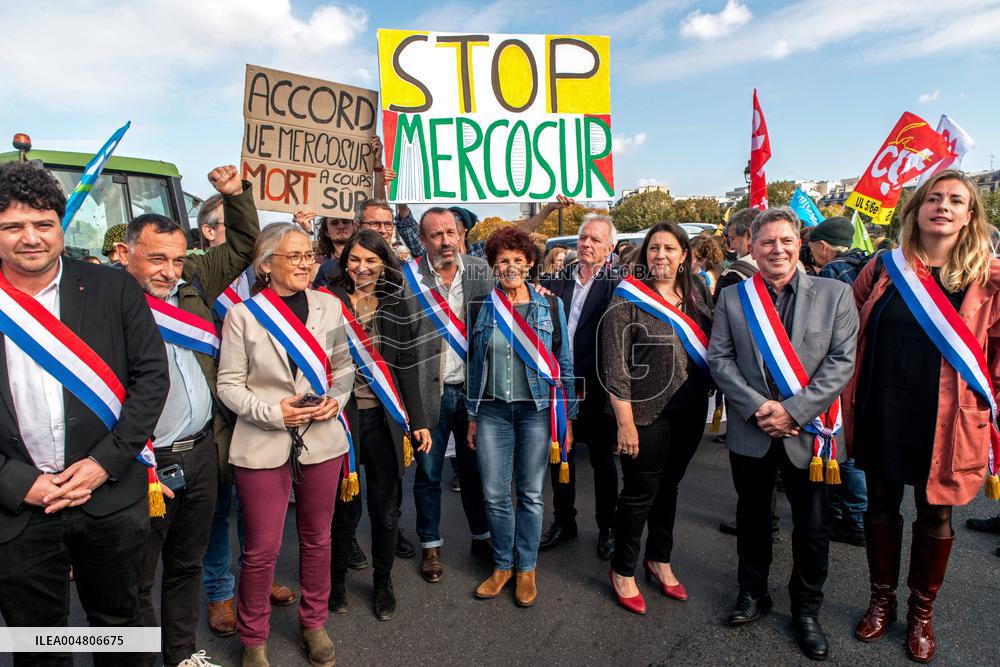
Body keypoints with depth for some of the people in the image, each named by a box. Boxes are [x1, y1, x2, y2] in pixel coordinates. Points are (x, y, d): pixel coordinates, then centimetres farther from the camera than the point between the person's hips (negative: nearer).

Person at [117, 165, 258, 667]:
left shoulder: (192, 282, 5)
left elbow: (242, 246, 15)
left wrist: (235, 193, 1)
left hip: (201, 453, 6)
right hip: (146, 464, -6)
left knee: (187, 565, 22)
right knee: (137, 579, 13)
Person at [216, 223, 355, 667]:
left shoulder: (329, 307, 1)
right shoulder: (243, 315, -7)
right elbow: (229, 384, -5)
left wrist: (336, 398, -7)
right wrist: (273, 412, -17)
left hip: (322, 440, 3)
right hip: (263, 445, -3)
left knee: (317, 539, 16)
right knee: (261, 549, 6)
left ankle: (313, 623, 37)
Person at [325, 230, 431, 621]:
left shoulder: (398, 307, 5)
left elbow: (407, 368, 5)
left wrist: (418, 421, 3)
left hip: (384, 418, 2)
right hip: (341, 415, -1)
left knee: (386, 507, 9)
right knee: (346, 505, 7)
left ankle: (383, 581, 31)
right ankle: (337, 577, 33)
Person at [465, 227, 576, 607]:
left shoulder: (550, 306, 1)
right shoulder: (480, 307, 4)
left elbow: (564, 363, 4)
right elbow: (473, 364, 9)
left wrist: (567, 418, 2)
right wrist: (472, 417, 9)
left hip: (536, 410, -1)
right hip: (493, 410, 1)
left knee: (531, 494, 7)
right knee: (494, 495, 5)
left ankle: (526, 568, 25)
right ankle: (503, 565, 26)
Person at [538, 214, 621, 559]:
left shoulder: (617, 284, -9)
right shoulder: (556, 280, 6)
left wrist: (581, 379, -17)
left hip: (594, 388, -4)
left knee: (602, 459, 12)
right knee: (560, 456, 15)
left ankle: (607, 527, 30)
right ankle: (563, 522, 33)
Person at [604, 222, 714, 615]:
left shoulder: (697, 293, 5)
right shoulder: (628, 299, -11)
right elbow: (615, 366, -14)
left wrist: (707, 397, 6)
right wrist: (625, 423, -17)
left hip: (690, 411, 5)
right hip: (647, 413, -5)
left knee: (668, 486, 19)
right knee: (640, 493, 4)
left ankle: (659, 560, 38)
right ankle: (623, 572, 25)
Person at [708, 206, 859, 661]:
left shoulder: (835, 294, -2)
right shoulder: (732, 298, 2)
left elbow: (842, 362, -8)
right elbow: (719, 358, -2)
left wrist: (792, 411, -16)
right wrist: (757, 407, -14)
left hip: (808, 434, -1)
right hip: (750, 432, 1)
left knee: (812, 528, 11)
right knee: (752, 518, 17)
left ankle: (806, 610, 32)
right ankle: (753, 593, 38)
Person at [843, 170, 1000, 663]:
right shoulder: (883, 268, 1)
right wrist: (848, 398, 1)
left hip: (946, 418, -1)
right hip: (881, 414, 1)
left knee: (935, 514, 13)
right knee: (881, 505, 14)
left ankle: (921, 611, 33)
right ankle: (881, 600, 33)